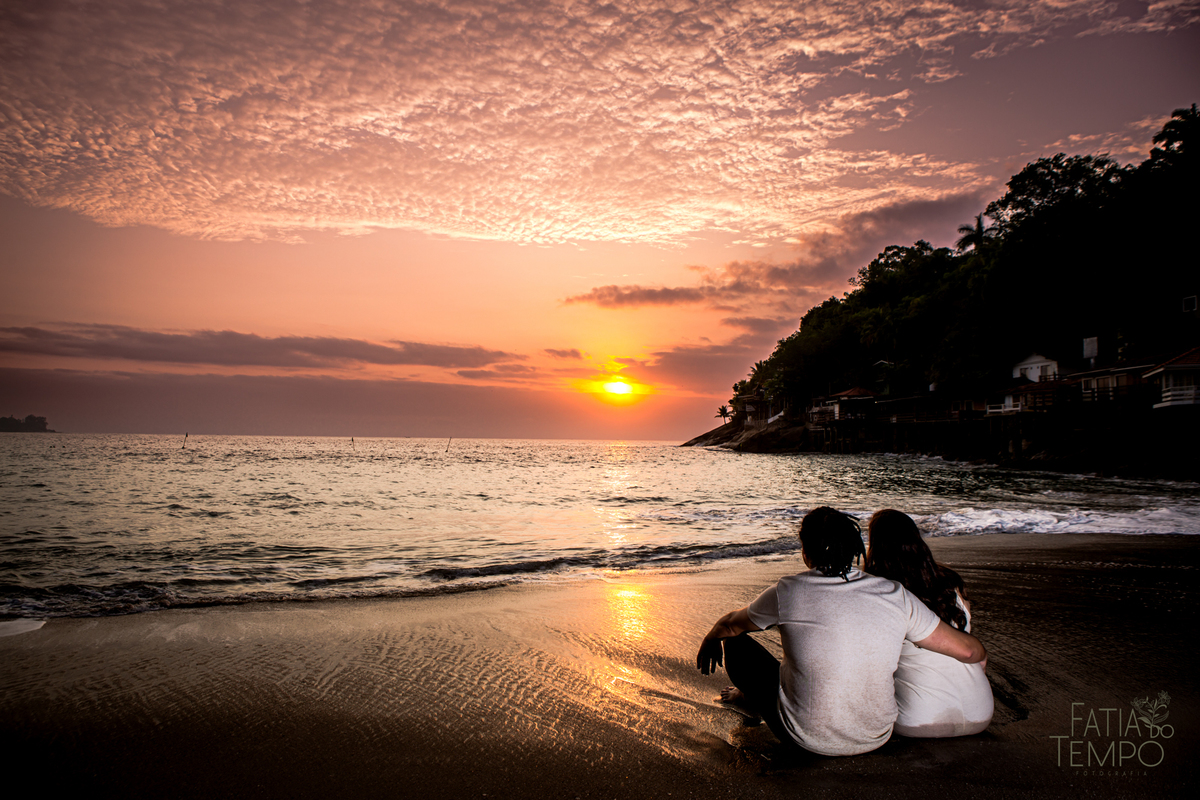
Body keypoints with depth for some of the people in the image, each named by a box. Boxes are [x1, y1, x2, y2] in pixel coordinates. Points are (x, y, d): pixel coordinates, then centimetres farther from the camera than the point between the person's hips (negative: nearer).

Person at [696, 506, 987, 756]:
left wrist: (709, 641, 27)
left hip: (807, 739, -3)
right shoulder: (895, 595, -10)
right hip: (876, 738, 4)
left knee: (734, 639, 13)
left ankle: (753, 696, 43)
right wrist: (981, 654, 23)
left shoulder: (788, 592, -15)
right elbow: (966, 649, -1)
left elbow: (730, 625, 3)